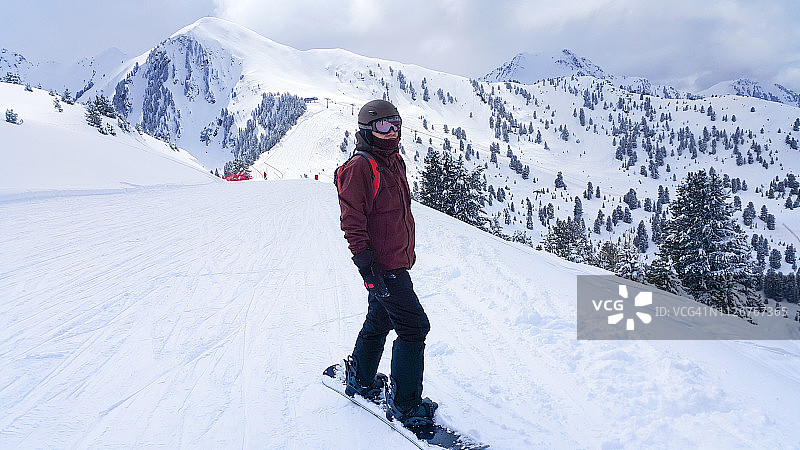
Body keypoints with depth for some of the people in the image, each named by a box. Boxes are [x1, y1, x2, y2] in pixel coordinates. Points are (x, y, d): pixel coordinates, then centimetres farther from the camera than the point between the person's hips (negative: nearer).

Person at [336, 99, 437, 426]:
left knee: (379, 321, 21)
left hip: (397, 261, 9)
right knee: (414, 326, -8)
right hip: (382, 266, -9)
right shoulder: (360, 168, -16)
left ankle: (361, 380, 39)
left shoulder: (394, 161, 12)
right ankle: (405, 405, 4)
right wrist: (365, 263, -23)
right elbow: (353, 221, -19)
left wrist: (409, 251, 25)